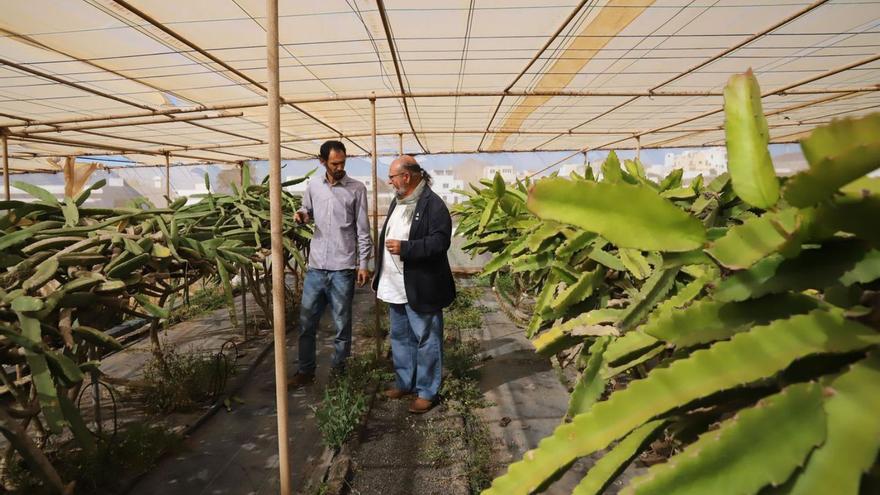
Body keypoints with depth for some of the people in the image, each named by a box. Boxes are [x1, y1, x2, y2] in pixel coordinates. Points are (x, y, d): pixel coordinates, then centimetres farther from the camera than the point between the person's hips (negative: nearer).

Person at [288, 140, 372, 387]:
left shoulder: (357, 189, -4)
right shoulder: (313, 186, 6)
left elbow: (363, 230, -3)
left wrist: (363, 263, -7)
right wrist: (302, 215, -4)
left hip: (343, 269, -3)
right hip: (315, 266, 4)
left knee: (342, 325, 8)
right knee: (306, 322, 11)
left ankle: (339, 371, 25)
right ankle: (306, 371, 28)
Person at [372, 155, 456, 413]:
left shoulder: (433, 204, -15)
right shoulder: (397, 201, 13)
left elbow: (440, 242, -22)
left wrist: (405, 248, -27)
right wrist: (380, 273, 18)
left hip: (420, 288, -9)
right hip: (396, 286, 9)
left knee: (426, 340, 4)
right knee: (400, 337, 19)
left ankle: (427, 391, 17)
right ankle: (404, 382, 35)